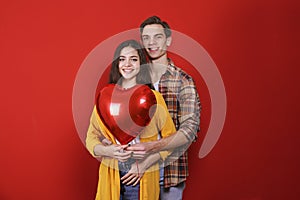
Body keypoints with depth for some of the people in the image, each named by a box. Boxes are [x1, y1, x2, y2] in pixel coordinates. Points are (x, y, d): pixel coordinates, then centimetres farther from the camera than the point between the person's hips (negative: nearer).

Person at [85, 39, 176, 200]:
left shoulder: (153, 98, -4)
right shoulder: (105, 96, 2)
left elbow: (171, 138, -1)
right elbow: (91, 137, 7)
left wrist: (144, 164, -10)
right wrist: (106, 150, -13)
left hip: (142, 178, -1)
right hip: (110, 175, 2)